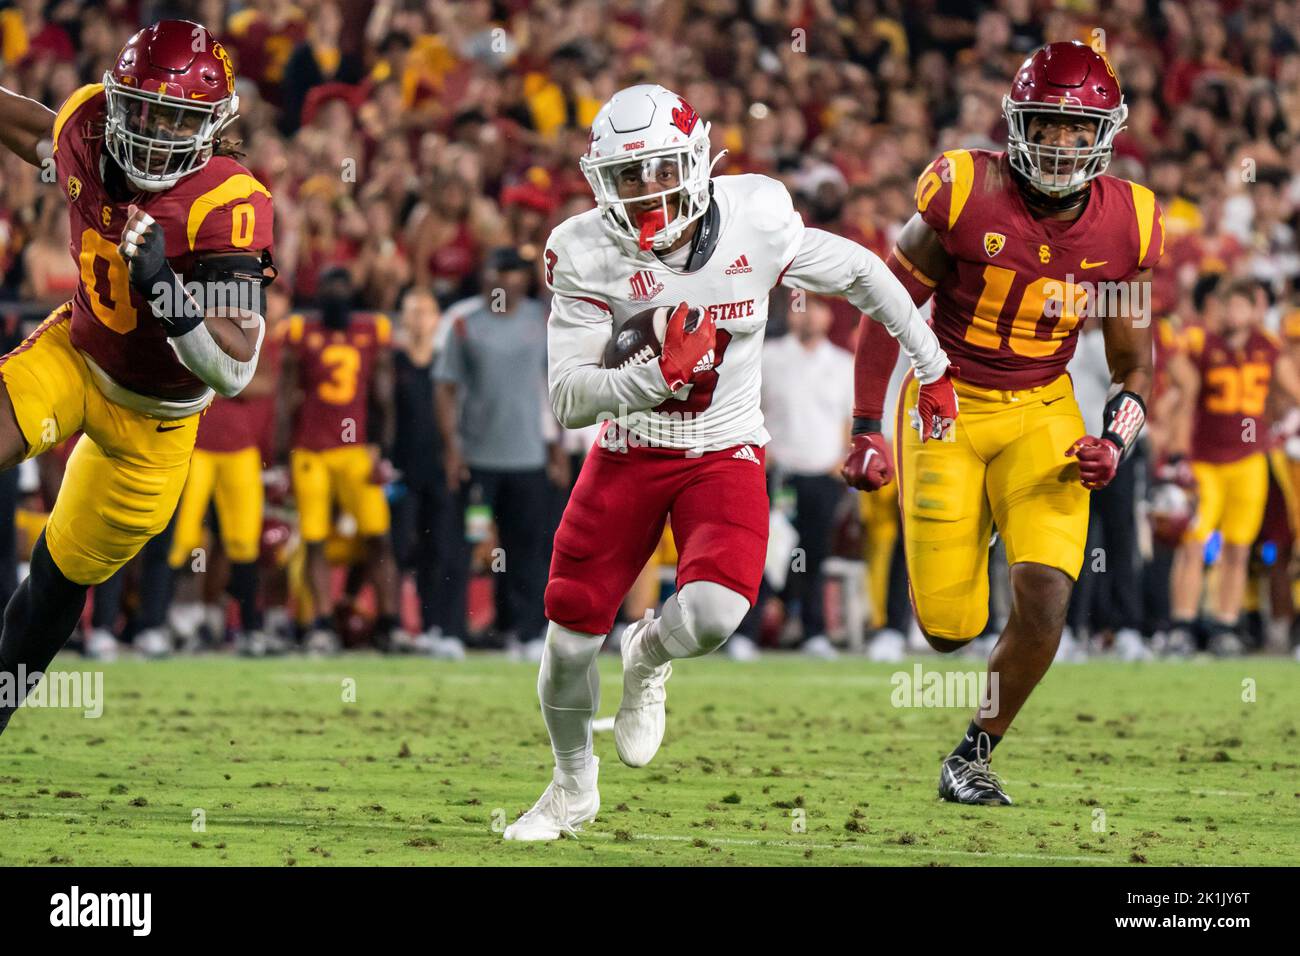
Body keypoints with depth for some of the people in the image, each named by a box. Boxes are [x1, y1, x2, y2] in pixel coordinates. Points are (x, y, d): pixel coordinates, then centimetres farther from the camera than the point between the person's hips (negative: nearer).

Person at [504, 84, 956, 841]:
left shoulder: (757, 223, -16)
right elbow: (567, 399, -18)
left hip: (725, 456, -1)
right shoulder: (586, 254, -16)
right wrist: (660, 373, -35)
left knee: (712, 614, -26)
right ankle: (574, 788, 33)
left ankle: (650, 656, 13)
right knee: (571, 637, 3)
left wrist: (933, 369, 12)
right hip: (628, 453, 1)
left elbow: (861, 273, 2)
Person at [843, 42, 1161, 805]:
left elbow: (1134, 360, 8)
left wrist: (1116, 443, -10)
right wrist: (868, 429, -7)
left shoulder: (1124, 227, -6)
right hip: (946, 407, -2)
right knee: (950, 628, -2)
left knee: (1045, 593, -18)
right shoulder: (966, 197, -16)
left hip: (1042, 415, 2)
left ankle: (974, 756, 4)